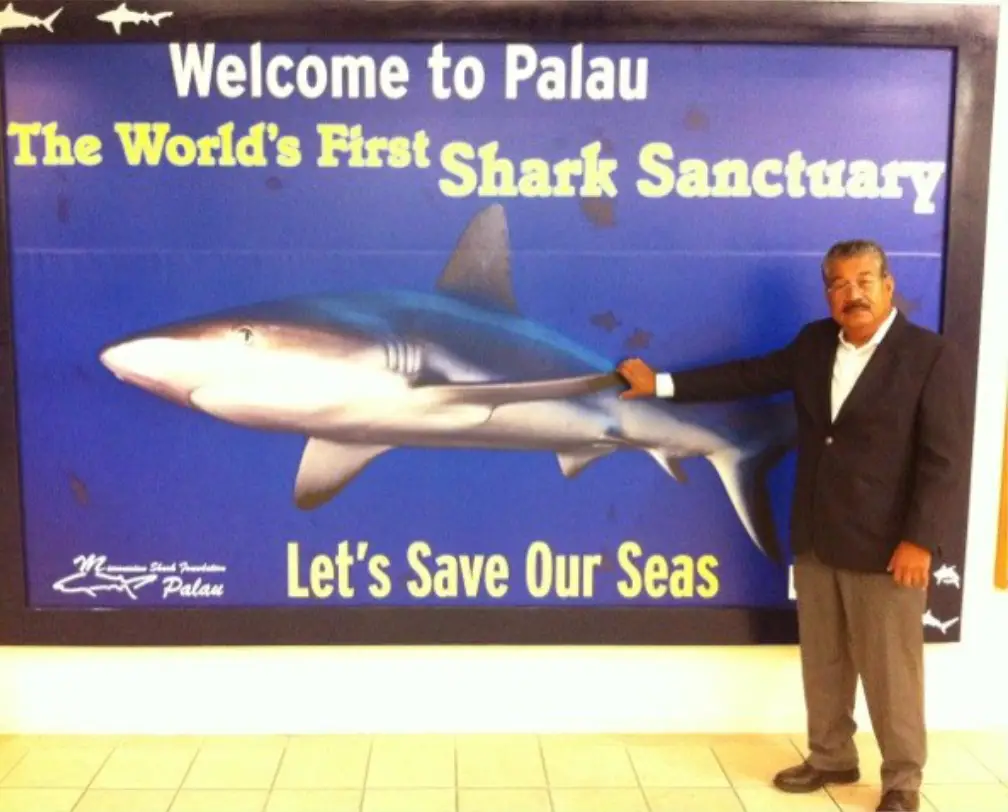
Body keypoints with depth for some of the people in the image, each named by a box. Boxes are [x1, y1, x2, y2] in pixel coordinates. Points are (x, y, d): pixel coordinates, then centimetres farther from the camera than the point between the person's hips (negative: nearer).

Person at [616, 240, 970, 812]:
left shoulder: (931, 354, -10)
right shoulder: (814, 343, 8)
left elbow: (946, 456, -13)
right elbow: (752, 376, 13)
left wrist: (920, 539, -18)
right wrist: (663, 384, 10)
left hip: (886, 544, -6)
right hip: (816, 538, 6)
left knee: (891, 668, 5)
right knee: (823, 660, 16)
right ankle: (832, 757, 34)